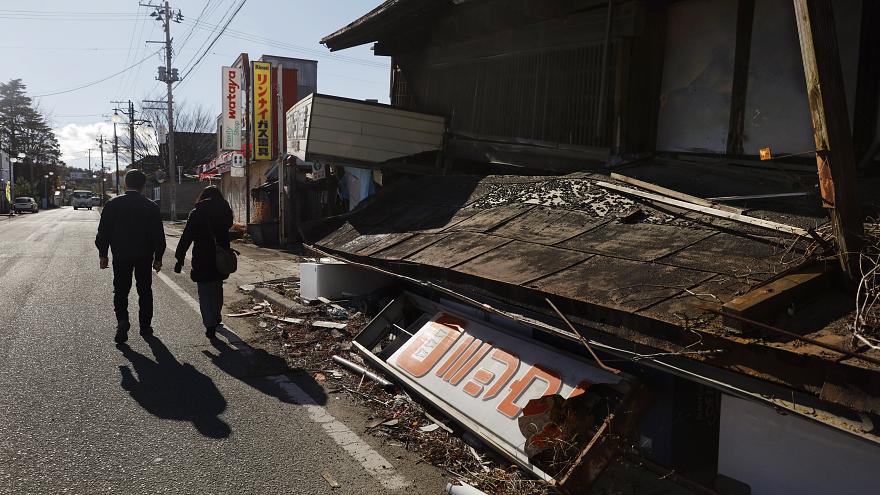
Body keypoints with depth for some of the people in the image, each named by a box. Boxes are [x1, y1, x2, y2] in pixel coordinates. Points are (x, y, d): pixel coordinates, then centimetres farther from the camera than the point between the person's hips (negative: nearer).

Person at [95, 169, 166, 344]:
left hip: (121, 256, 0)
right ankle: (145, 326, 17)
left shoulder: (112, 204, -3)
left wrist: (103, 254, 7)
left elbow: (103, 232, -1)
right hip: (144, 257, 0)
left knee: (120, 290, 8)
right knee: (145, 291, 11)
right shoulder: (151, 207, -5)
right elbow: (159, 235, -2)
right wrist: (158, 258, 6)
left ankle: (122, 320, -14)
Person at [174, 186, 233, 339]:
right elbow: (226, 234, 9)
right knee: (217, 289, 22)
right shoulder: (226, 211, 3)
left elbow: (186, 238, -8)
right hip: (221, 260, 4)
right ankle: (216, 317, 36)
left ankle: (210, 325, -2)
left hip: (202, 260, -4)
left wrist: (179, 259, -5)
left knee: (205, 293, 3)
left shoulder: (197, 213, -6)